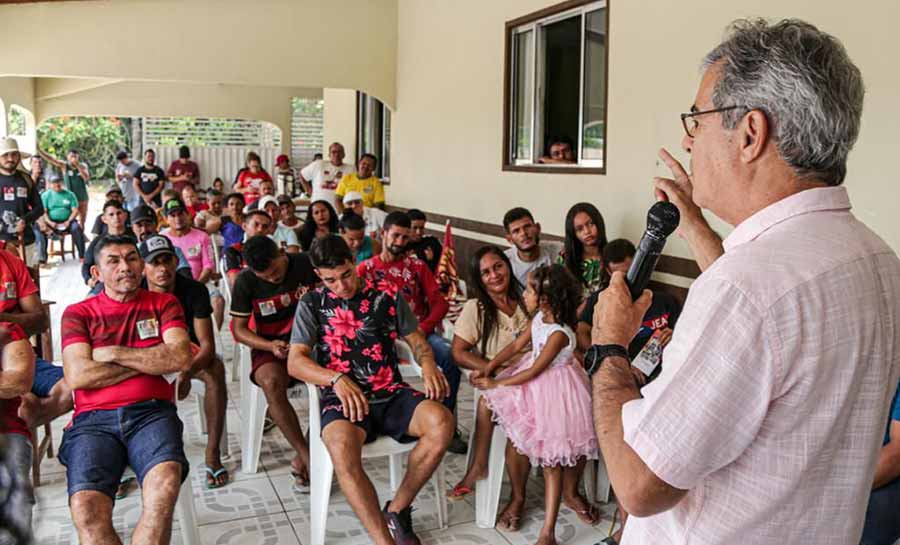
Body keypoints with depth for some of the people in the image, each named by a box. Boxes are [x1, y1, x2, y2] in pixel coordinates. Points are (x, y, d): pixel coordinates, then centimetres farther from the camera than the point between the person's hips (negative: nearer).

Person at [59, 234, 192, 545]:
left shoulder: (163, 304, 15)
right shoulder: (78, 313, 14)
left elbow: (181, 359, -2)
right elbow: (77, 376, -2)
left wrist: (114, 353, -1)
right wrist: (153, 361, 0)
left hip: (151, 413, 0)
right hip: (93, 419, 0)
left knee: (165, 484, -33)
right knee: (86, 508, -28)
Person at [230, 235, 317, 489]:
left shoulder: (306, 264, -4)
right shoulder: (245, 281, -4)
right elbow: (239, 329, 0)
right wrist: (270, 346, -16)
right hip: (269, 345, -1)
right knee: (272, 383, -36)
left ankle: (302, 459, -19)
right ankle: (307, 456, -26)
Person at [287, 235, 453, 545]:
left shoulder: (386, 296, 9)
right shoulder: (312, 305, 5)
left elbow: (416, 339, 14)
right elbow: (295, 362, -4)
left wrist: (428, 364, -11)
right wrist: (337, 379, -24)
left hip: (391, 394, 2)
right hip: (343, 399, -2)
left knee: (441, 422, -27)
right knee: (342, 450, -37)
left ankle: (397, 509, -6)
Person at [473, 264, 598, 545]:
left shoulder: (558, 334, -29)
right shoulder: (541, 317, -4)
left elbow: (533, 372, -23)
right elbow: (516, 345, 5)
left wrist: (495, 383, -15)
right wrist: (487, 369, -3)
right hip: (537, 383, 8)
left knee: (552, 461, 1)